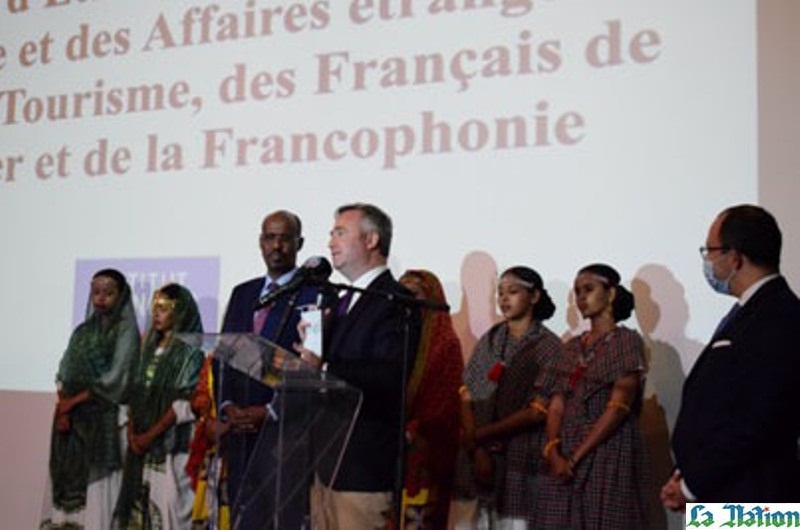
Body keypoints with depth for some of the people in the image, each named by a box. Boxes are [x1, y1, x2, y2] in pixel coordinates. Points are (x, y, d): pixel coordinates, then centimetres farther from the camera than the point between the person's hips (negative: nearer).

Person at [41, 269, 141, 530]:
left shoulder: (126, 330, -2)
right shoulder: (83, 330, 16)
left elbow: (114, 378, -10)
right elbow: (64, 372, 11)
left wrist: (73, 402, -6)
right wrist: (63, 406, -6)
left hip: (103, 419, -6)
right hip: (72, 418, 6)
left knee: (96, 484, -9)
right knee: (66, 478, 2)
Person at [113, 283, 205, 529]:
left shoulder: (191, 351, -6)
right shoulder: (151, 348, 15)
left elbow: (185, 403, -13)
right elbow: (135, 394, 13)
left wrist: (150, 435, -12)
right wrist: (133, 432, -1)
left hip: (173, 445, -7)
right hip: (143, 445, 7)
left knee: (169, 508, -6)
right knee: (140, 505, 7)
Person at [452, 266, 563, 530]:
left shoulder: (549, 346, -1)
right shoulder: (488, 340, 11)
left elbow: (538, 411, -7)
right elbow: (467, 396, 4)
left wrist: (481, 435, -9)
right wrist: (477, 449, -10)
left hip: (520, 459, -4)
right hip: (476, 455, 4)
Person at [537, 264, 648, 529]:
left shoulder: (627, 341, -5)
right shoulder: (572, 347, 13)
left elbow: (618, 407, -13)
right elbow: (557, 403, 6)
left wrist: (576, 457, -15)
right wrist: (553, 451, -11)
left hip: (609, 452, -5)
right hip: (565, 453, 5)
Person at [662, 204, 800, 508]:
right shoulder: (748, 312, 14)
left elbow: (757, 423, -22)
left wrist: (692, 484, -14)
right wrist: (685, 474, 3)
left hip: (748, 497, -9)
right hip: (715, 495, 9)